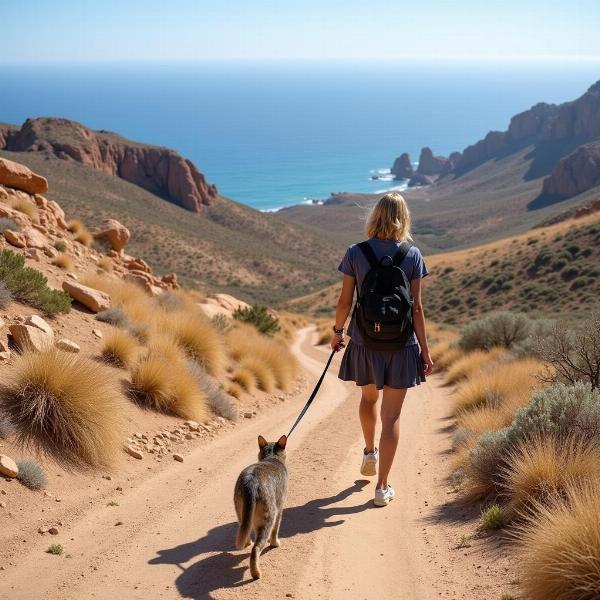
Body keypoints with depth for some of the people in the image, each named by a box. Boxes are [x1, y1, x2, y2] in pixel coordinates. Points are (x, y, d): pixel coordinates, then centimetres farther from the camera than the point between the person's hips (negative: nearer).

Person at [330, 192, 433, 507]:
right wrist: (425, 349, 2)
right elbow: (416, 307, -6)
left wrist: (337, 331, 16)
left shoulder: (355, 253, -6)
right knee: (392, 414, 6)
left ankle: (370, 453, 46)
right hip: (401, 343, -1)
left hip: (364, 341, 1)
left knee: (368, 397, 28)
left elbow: (345, 301, -2)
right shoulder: (412, 255, -7)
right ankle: (382, 486, 8)